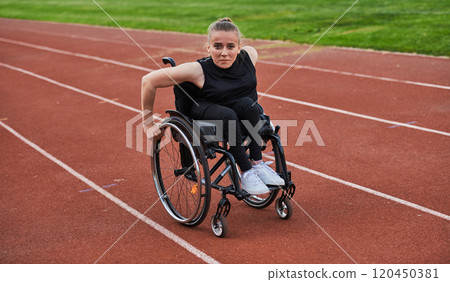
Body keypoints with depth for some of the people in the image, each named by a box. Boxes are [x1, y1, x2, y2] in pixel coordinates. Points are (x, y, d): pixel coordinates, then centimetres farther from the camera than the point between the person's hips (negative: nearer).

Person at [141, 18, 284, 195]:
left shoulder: (250, 55, -11)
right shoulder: (198, 70, -23)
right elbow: (149, 81, -20)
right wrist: (148, 124, -14)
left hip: (244, 115, 4)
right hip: (206, 114, -3)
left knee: (247, 103, -30)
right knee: (227, 115, -36)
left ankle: (257, 163, -22)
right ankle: (246, 173, -25)